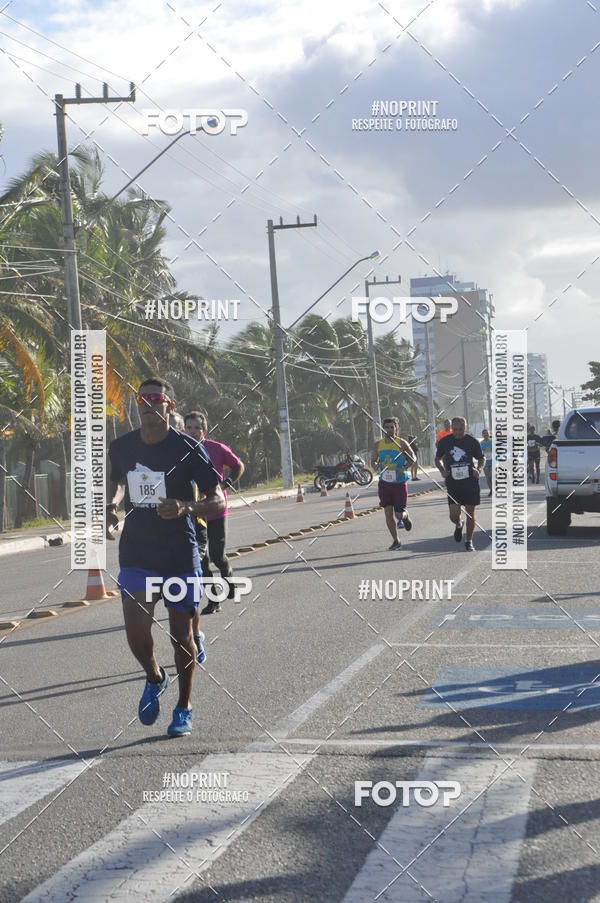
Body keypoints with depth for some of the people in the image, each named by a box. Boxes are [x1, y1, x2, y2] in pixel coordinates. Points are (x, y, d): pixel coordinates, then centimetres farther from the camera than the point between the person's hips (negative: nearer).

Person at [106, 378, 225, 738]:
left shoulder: (188, 448, -10)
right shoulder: (121, 447, 2)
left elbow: (218, 502, -8)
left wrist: (186, 508, -27)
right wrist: (111, 507, 3)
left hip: (180, 555, -2)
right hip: (136, 554, 2)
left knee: (181, 632, 7)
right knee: (136, 631, -11)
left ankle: (184, 708, 26)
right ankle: (155, 679, 23)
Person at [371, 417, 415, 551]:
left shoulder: (402, 443, -5)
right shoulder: (378, 444, 5)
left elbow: (413, 460, -1)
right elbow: (373, 460, 16)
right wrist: (376, 466, -6)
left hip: (399, 482, -3)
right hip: (384, 483, 3)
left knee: (399, 514, -1)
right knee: (388, 513, -3)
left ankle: (405, 516, 37)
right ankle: (396, 541, 9)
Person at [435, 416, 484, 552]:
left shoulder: (472, 441, -3)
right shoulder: (444, 442, -1)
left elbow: (481, 458, 11)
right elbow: (437, 459, 14)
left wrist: (479, 469, -9)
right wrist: (442, 470, -6)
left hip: (470, 482, 0)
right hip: (453, 484, 0)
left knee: (470, 513, 3)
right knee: (454, 515, -7)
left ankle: (469, 541, 21)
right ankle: (458, 525, 30)